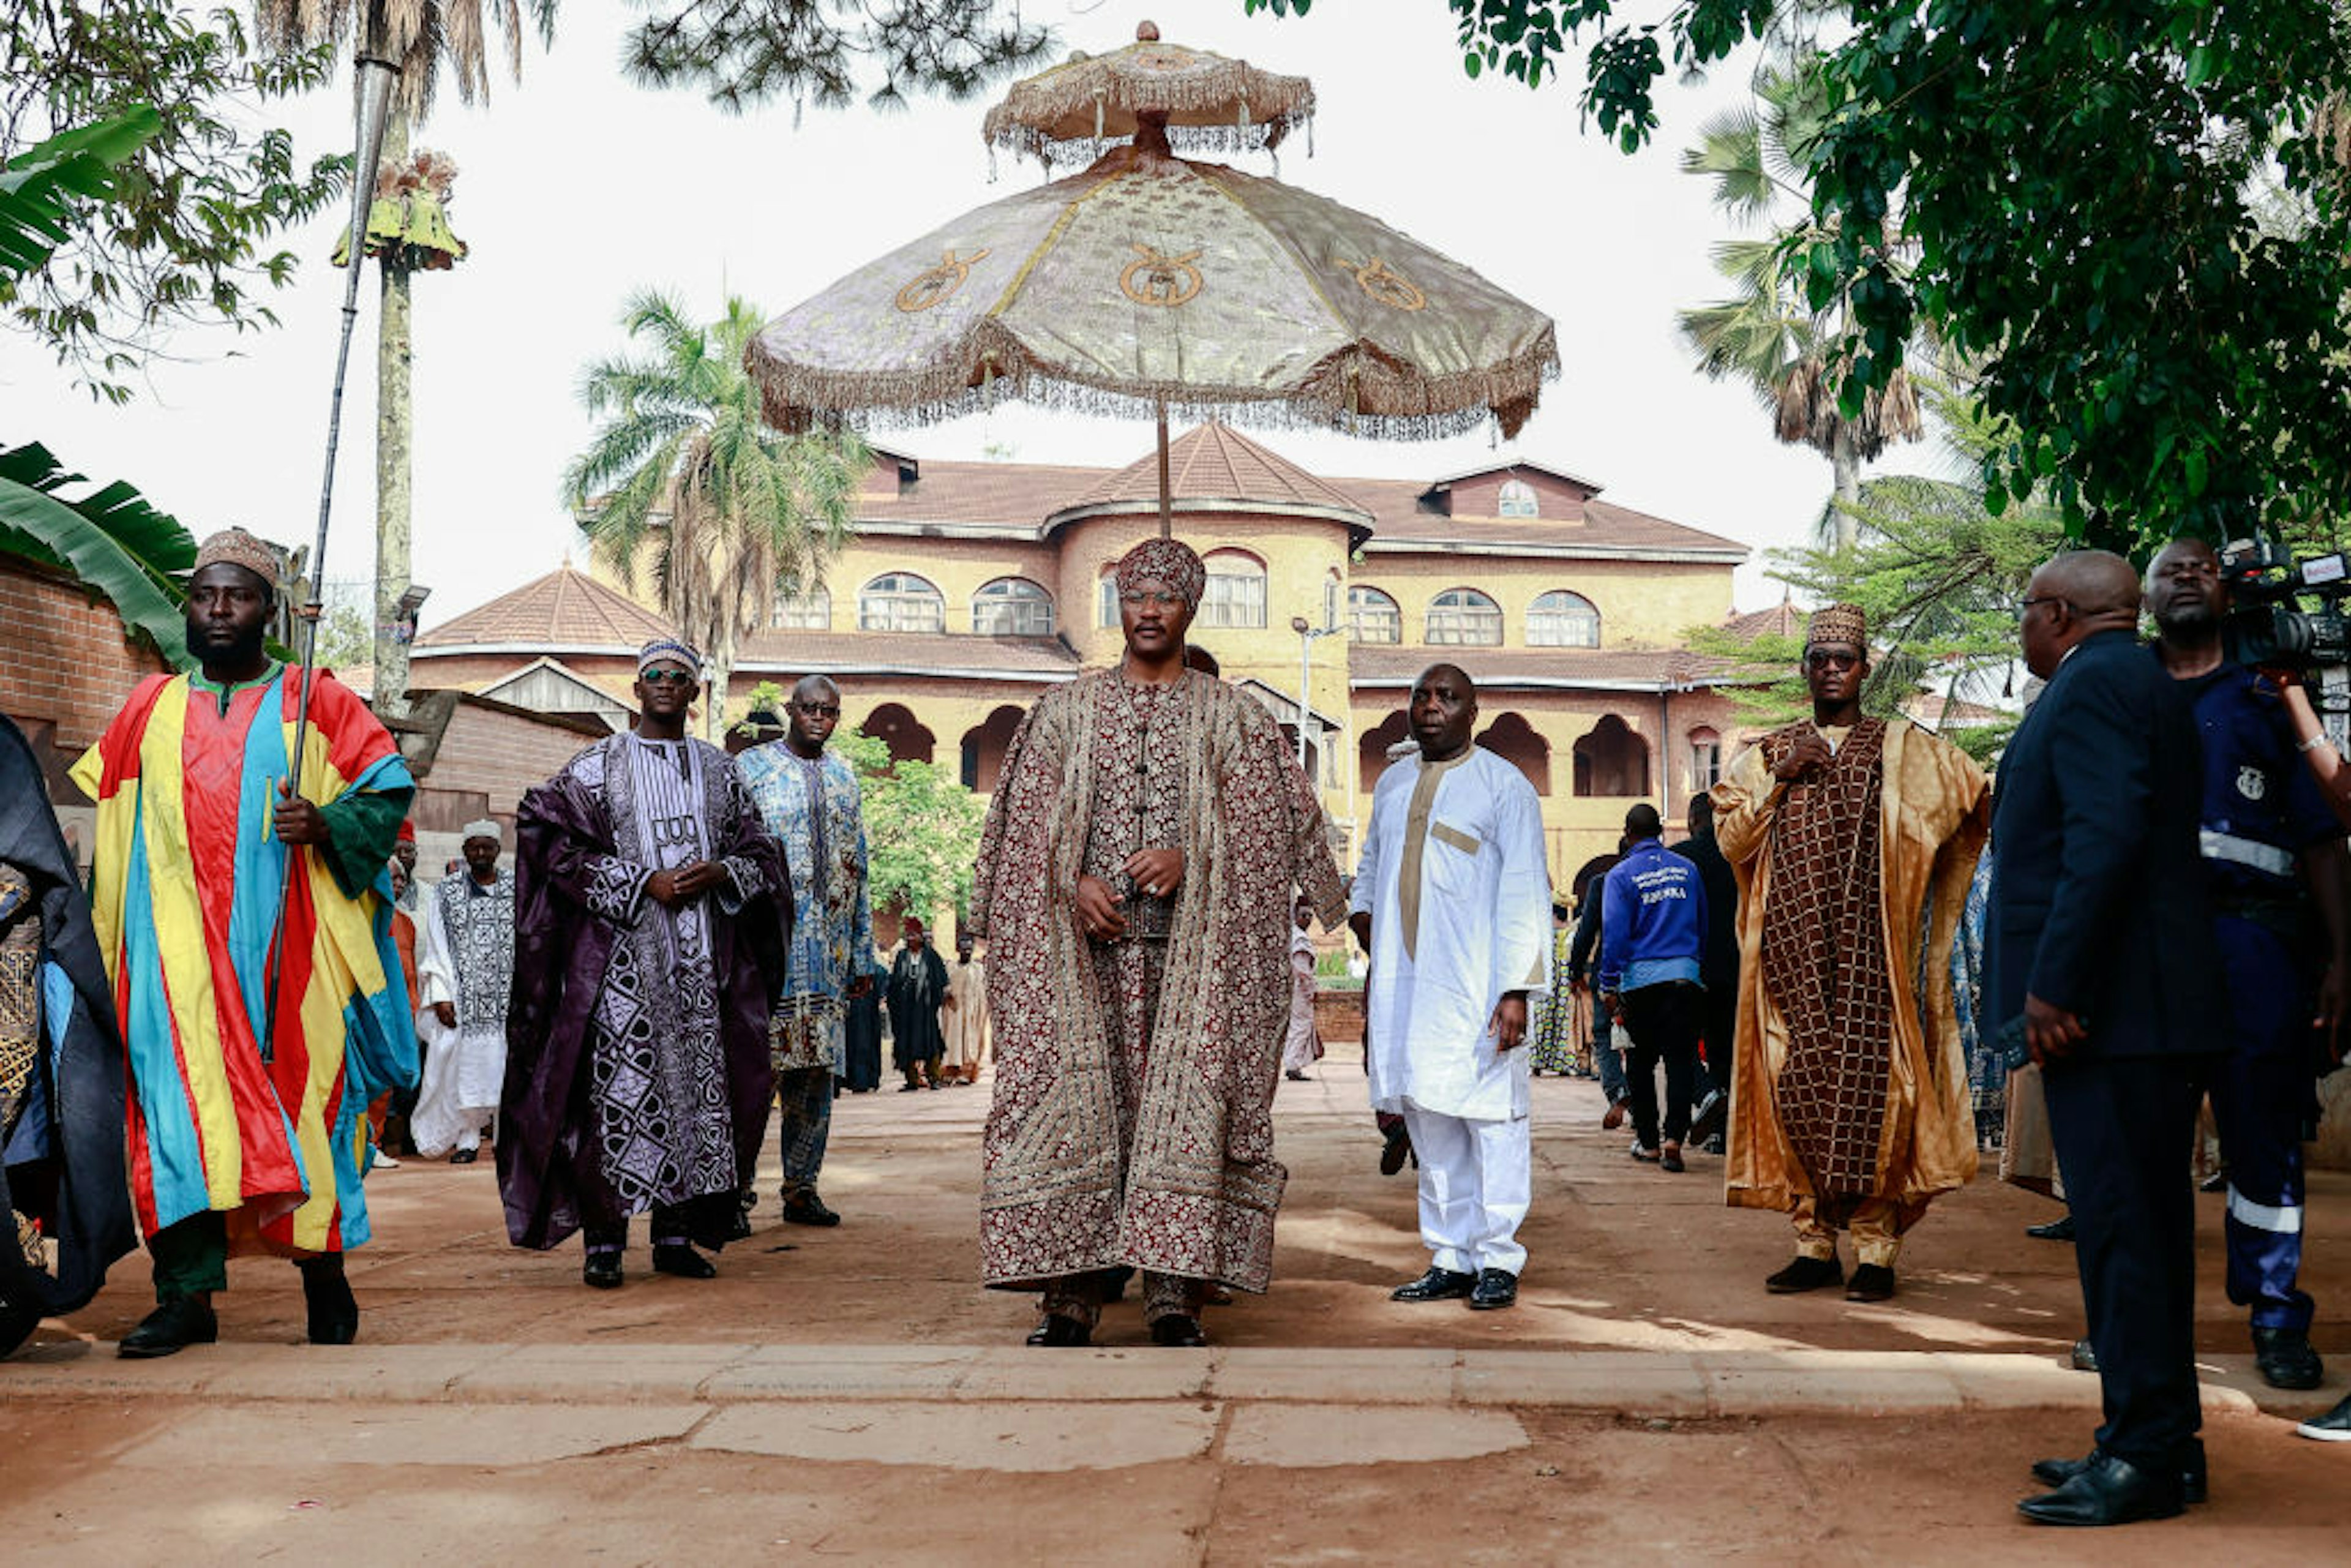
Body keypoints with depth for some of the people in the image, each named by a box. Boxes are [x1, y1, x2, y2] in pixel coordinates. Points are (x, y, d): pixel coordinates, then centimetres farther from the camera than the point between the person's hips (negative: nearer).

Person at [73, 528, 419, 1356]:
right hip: (178, 941, 2)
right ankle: (187, 1294, -6)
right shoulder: (150, 707, 16)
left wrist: (327, 827, -16)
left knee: (303, 1094, 0)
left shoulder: (316, 703, 8)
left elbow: (389, 790, 3)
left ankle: (324, 1273, 13)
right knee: (180, 1099, -8)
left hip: (286, 946, -2)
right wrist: (105, 934, 10)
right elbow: (106, 817, 18)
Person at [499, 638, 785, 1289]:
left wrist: (719, 874, -7)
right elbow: (557, 842, -6)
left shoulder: (719, 770, 14)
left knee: (698, 1082, 2)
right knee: (616, 1086, -8)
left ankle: (676, 1236, 10)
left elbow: (761, 852, 15)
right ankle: (604, 1240, -4)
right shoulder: (598, 765, 4)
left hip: (701, 959, 4)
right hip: (621, 950, -3)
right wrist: (643, 882, -13)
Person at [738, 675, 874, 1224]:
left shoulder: (844, 776, 16)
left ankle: (802, 1187, 13)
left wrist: (862, 952, 14)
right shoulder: (750, 767, 2)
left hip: (828, 949, 5)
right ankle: (737, 1183, 5)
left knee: (818, 1067, 5)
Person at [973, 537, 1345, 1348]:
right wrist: (1073, 883, -7)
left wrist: (1190, 857, -11)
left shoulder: (1231, 715, 9)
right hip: (1083, 944, 1)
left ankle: (1174, 1294, -3)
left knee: (1185, 1104, -6)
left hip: (1192, 947, -1)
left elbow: (1273, 823, 4)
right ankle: (1071, 1296, -1)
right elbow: (1025, 824, 10)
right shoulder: (1067, 709, 13)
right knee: (1076, 1100, -5)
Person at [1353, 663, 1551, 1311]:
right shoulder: (1392, 785, 16)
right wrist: (1365, 921, 10)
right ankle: (1450, 1260, 13)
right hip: (1404, 985, 5)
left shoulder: (1504, 785, -1)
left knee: (1491, 1117, -4)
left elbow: (1524, 893, -6)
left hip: (1475, 987, -5)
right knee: (1430, 1124, 7)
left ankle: (1498, 1260, 3)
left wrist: (1516, 990, -14)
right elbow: (1370, 868, 29)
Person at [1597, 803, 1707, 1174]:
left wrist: (1609, 985, -3)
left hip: (1641, 977, -2)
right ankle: (1673, 1139, -11)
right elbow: (1704, 926, 15)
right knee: (1680, 1060, 1)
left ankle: (1648, 1140, 16)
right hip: (1684, 976, 2)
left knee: (1640, 1064, 10)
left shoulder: (1621, 875, -3)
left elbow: (1615, 934, -8)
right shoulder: (1688, 870, 8)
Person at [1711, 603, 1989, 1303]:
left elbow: (1977, 794, 16)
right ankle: (1815, 1240, 8)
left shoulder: (1904, 749, 11)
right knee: (1799, 1086, -1)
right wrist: (1780, 779, -2)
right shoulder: (1766, 754, 15)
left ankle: (1874, 1244, -1)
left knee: (1868, 1083, -8)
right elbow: (1730, 840, 6)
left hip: (1869, 948, -2)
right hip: (1792, 948, 2)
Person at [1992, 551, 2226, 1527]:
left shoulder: (2092, 683, -10)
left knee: (2121, 1228, -8)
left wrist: (2052, 987, -22)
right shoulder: (2145, 685, 22)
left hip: (2107, 1008, -11)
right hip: (2153, 1007, 11)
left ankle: (2143, 1460, -4)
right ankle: (2162, 1440, 20)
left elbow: (2105, 837, -22)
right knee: (2143, 1226, 13)